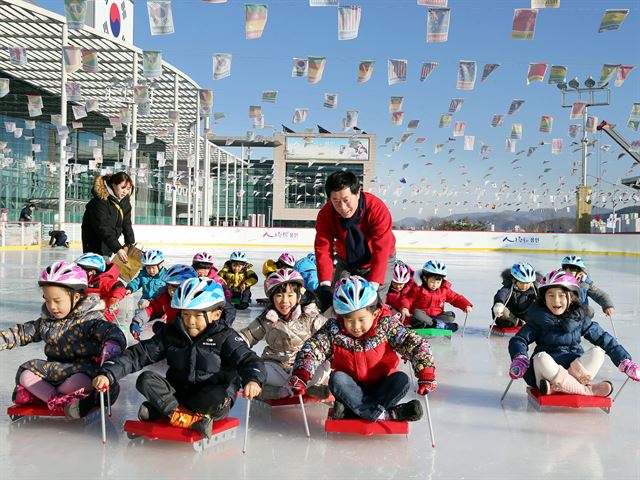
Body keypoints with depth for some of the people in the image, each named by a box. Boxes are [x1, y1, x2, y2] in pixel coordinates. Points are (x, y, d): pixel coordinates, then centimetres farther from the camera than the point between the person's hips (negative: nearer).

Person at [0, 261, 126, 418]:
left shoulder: (90, 319, -10)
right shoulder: (46, 321, 11)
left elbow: (111, 331, -25)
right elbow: (21, 333, 17)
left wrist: (112, 344, -48)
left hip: (84, 366, -6)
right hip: (55, 369, 7)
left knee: (83, 378, -38)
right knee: (25, 373, -9)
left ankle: (40, 394, -21)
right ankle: (59, 401, -27)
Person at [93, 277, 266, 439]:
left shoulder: (225, 337, -8)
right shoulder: (171, 333, 2)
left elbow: (248, 359, -19)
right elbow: (139, 354, -1)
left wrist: (253, 380, -43)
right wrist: (108, 373, -15)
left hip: (209, 400, -3)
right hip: (177, 395, 3)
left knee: (219, 397, -37)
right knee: (145, 379, -19)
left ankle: (156, 410, -23)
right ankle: (191, 420, -32)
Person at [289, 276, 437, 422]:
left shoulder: (386, 326, -16)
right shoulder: (333, 330, -12)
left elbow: (416, 344, -21)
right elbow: (312, 349, -19)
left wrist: (425, 375, -34)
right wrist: (300, 375, -36)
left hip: (382, 387, 0)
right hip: (351, 390, 1)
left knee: (402, 379, -26)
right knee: (336, 378, -28)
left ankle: (353, 411, -29)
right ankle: (386, 414, -34)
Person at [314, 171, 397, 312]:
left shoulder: (377, 209, -33)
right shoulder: (325, 214, -23)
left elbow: (381, 250, -36)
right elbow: (323, 250, -27)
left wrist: (373, 286, -44)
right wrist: (325, 285, -40)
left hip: (379, 262, -3)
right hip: (346, 262, 3)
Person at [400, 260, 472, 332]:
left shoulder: (444, 290, 4)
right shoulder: (418, 289, -7)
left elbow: (456, 298, 7)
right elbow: (408, 299, -9)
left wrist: (467, 305, -9)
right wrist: (404, 308, -30)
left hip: (437, 316, 4)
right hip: (423, 315, -4)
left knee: (451, 316, -19)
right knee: (416, 313, -34)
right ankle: (438, 325, -36)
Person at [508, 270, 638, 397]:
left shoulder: (580, 318, 7)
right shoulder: (538, 319, 0)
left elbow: (605, 340, 9)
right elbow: (519, 340, -4)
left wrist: (625, 361, 2)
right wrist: (519, 358, -24)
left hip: (574, 366, 2)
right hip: (546, 371, -2)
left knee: (597, 352, -20)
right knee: (541, 357, -34)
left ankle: (558, 386, -30)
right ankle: (586, 389, -29)